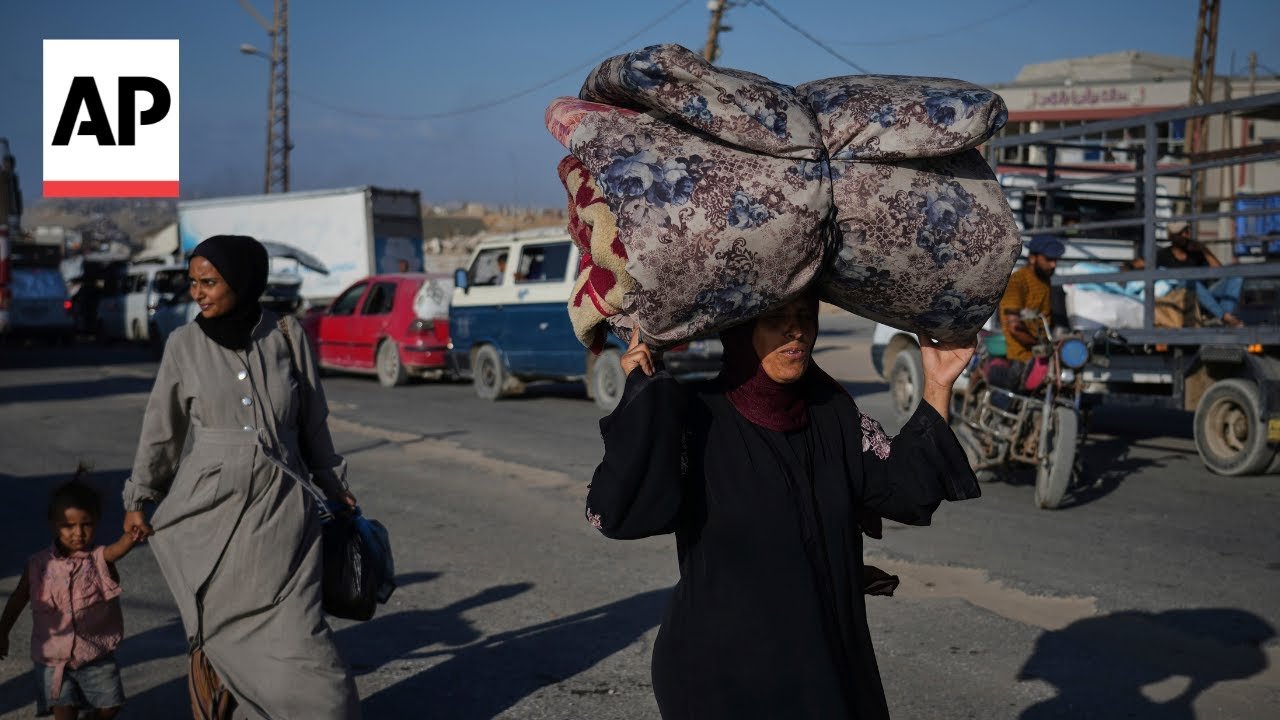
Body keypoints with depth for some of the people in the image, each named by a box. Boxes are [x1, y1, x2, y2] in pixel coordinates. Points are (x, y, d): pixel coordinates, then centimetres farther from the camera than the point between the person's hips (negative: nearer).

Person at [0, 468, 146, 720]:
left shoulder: (100, 558, -11)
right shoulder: (39, 565, -5)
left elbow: (120, 547, -34)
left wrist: (133, 535, -57)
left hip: (96, 654, 0)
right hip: (53, 657, 0)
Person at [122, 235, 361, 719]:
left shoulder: (287, 336, 1)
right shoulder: (185, 343, 1)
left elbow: (313, 423, 12)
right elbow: (161, 428, 11)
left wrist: (333, 484, 19)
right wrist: (138, 498, 13)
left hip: (280, 508, 0)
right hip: (209, 508, 0)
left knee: (295, 637, -6)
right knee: (226, 636, 2)